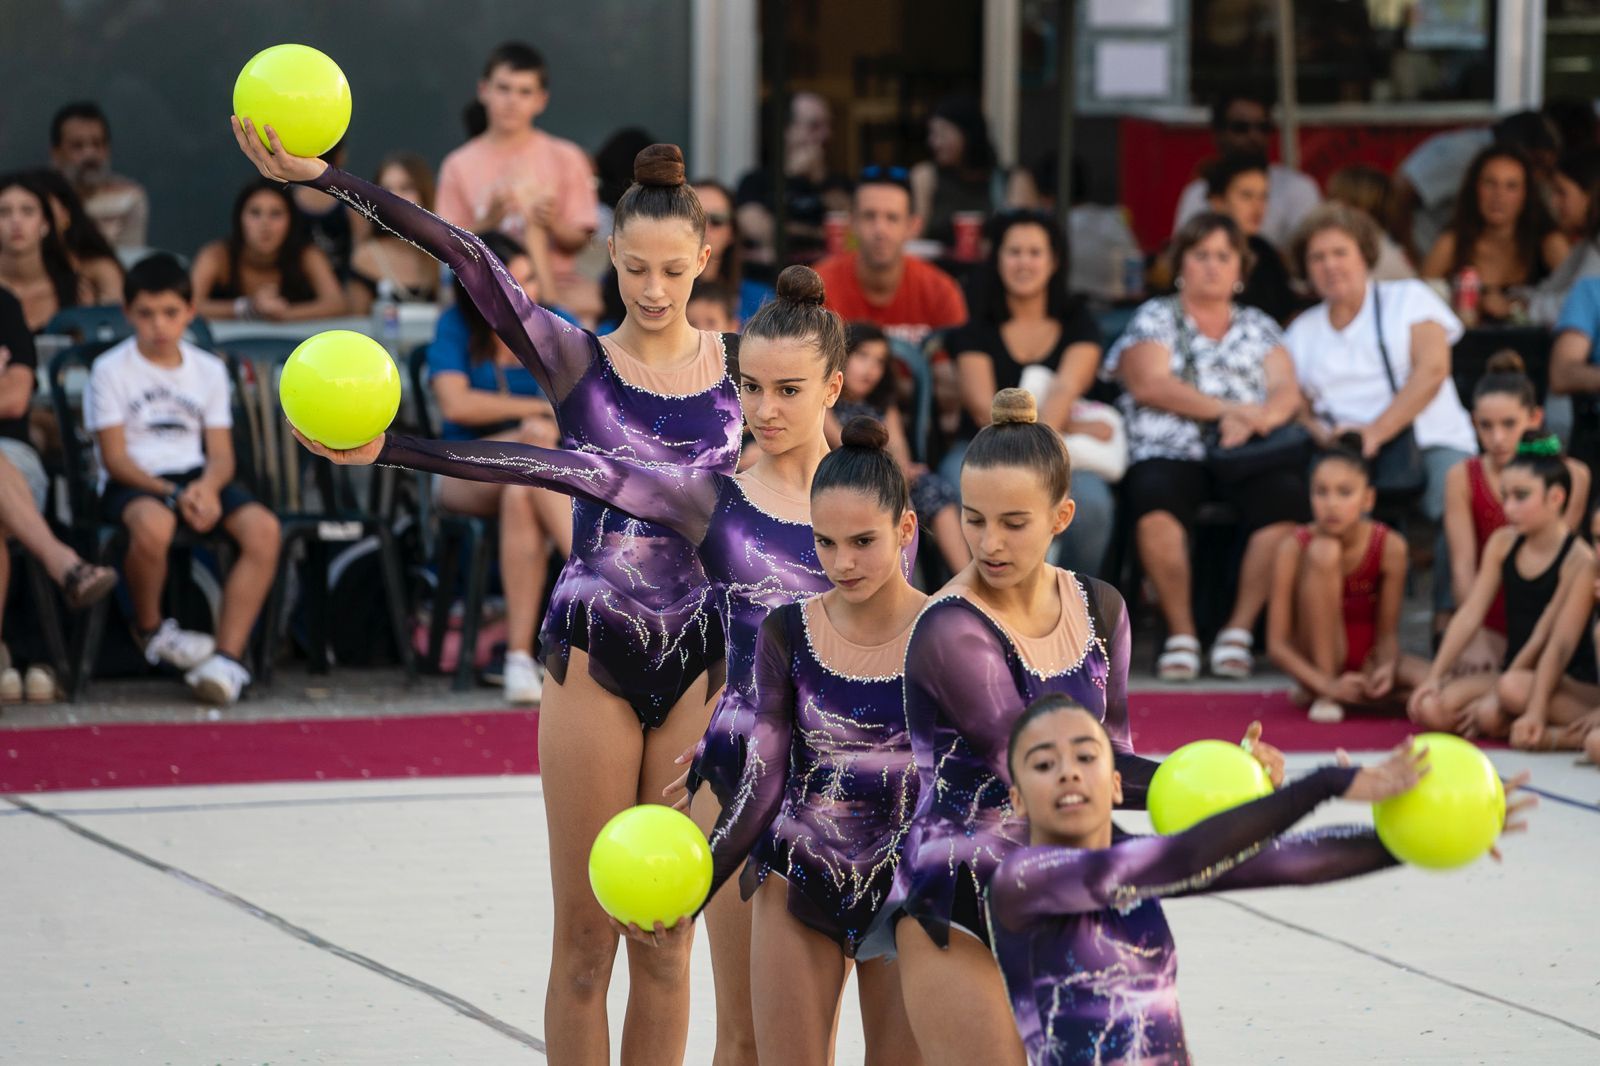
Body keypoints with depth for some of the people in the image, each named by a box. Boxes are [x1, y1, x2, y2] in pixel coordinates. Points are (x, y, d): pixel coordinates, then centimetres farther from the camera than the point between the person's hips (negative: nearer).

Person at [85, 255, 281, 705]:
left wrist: (207, 487, -16)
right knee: (153, 524, -41)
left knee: (264, 528, -25)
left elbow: (221, 454, 9)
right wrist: (173, 494, -19)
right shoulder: (110, 371, 0)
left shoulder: (209, 370, 13)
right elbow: (115, 458, -6)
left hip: (196, 478, 4)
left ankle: (228, 656, -27)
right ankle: (151, 631, -10)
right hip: (132, 483, -4)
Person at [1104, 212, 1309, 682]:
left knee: (1286, 495, -33)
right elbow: (1149, 384, -2)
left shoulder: (1259, 327, 24)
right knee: (1155, 502, -37)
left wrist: (1258, 418, -14)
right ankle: (1181, 632, -25)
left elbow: (1287, 393, 10)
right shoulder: (1154, 318, 16)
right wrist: (1227, 409, -9)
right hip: (1171, 454, -2)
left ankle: (1239, 629, -25)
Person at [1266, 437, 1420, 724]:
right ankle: (1323, 696, -21)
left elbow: (1387, 632, -5)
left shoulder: (1390, 546, -11)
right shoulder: (1294, 548, -15)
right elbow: (1277, 645, -16)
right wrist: (1326, 684, -30)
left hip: (1365, 664, 1)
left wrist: (1386, 667, -28)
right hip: (1318, 663, -1)